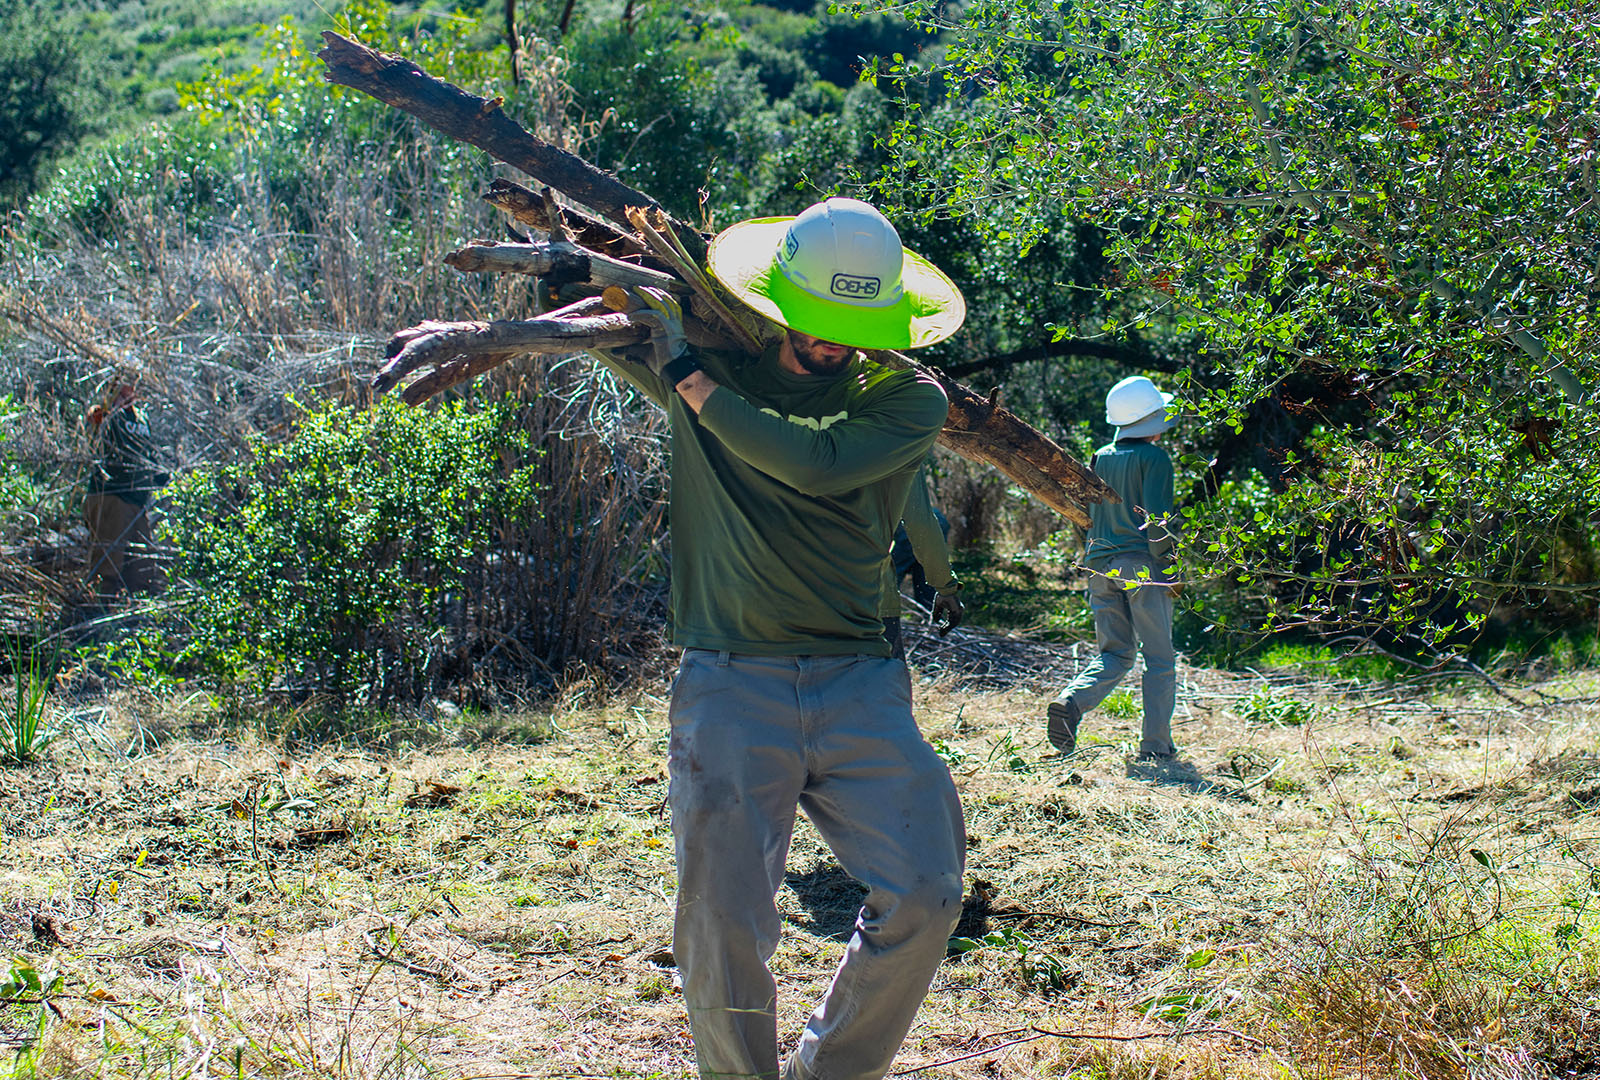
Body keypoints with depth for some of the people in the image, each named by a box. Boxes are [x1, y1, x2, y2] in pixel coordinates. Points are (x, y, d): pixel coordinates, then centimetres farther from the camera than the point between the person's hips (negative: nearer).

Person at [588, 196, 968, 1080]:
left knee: (923, 895, -10)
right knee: (722, 924, -9)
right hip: (729, 684, 0)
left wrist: (693, 380, -9)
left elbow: (815, 460, -14)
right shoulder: (709, 360, 8)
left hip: (858, 684, 1)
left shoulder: (904, 400, 4)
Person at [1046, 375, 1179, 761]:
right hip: (1142, 565, -6)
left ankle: (1070, 701, -15)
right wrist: (1168, 569, -8)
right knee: (1159, 658, 4)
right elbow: (1158, 518, -13)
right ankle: (1155, 744, 2)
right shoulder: (1153, 458, -7)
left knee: (1114, 654, 11)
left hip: (1101, 566, 6)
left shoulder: (1100, 458, 12)